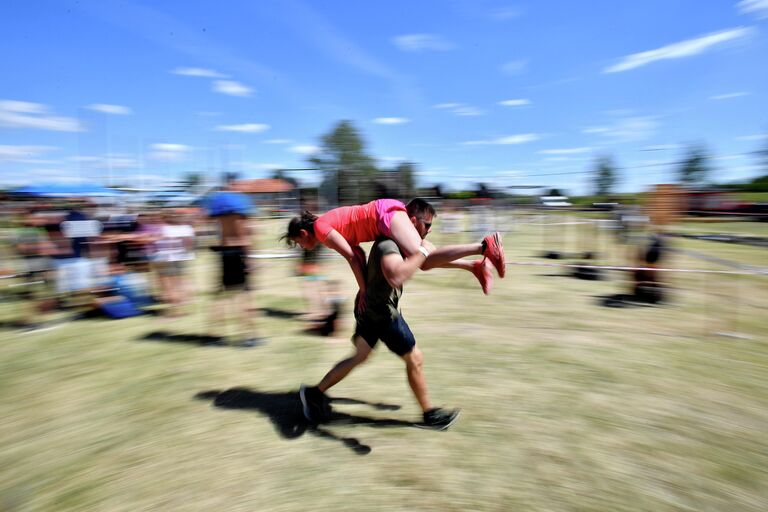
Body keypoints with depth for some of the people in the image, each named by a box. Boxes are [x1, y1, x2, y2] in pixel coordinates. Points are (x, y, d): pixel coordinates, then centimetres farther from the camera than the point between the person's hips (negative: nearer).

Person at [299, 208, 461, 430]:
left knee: (359, 357, 21)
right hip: (382, 313, -10)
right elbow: (395, 276, -47)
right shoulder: (389, 245, -26)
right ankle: (429, 414, 25)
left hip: (369, 309, 10)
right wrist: (423, 252, -36)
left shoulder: (396, 240, 6)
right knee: (415, 360, 6)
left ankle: (314, 393, 28)